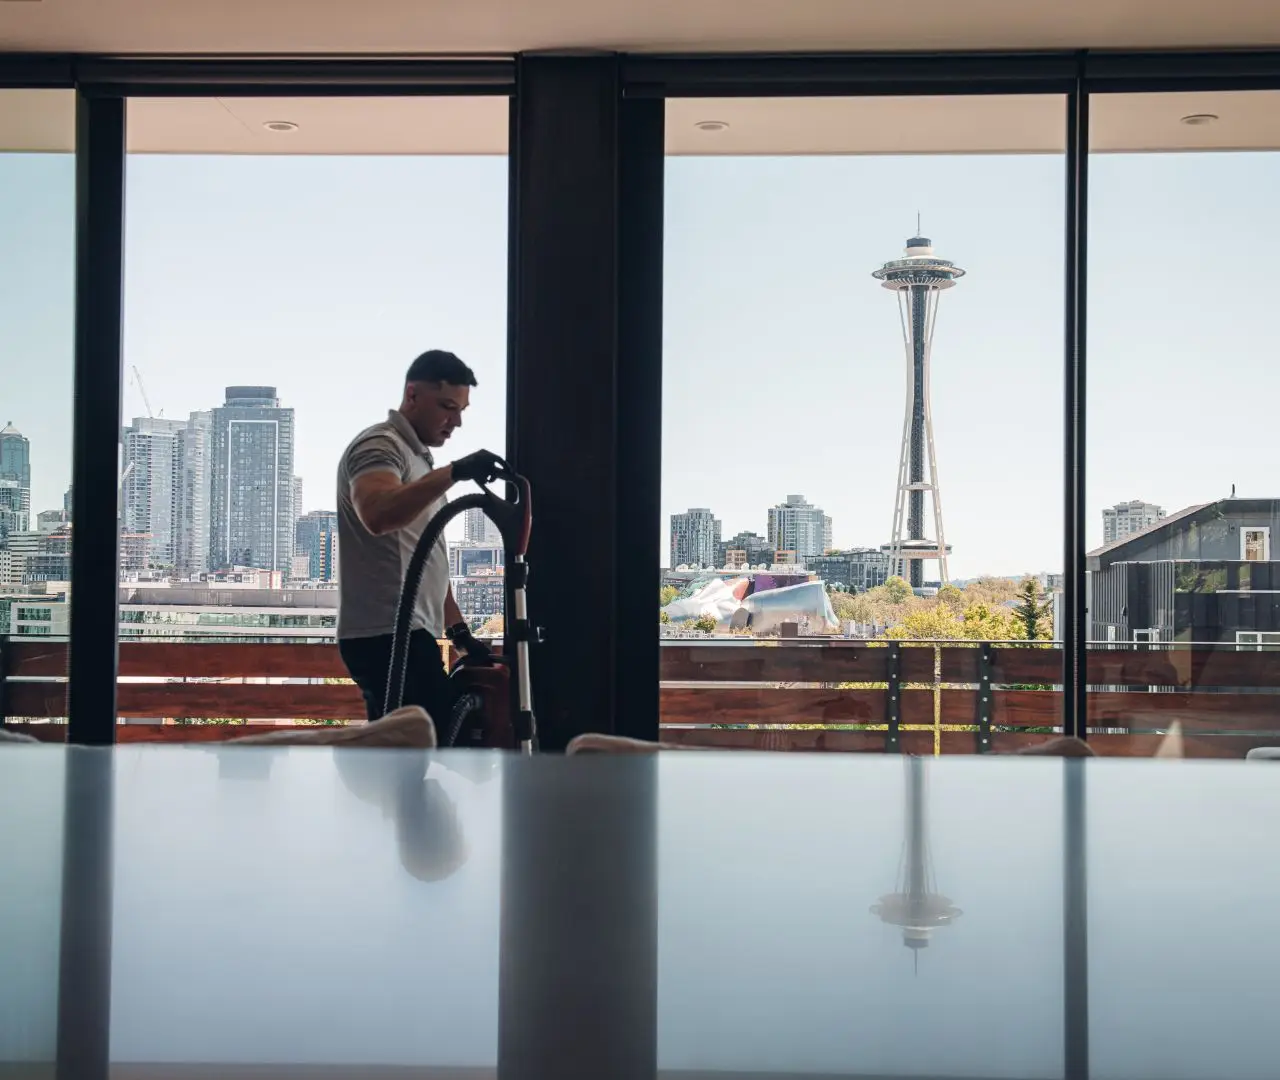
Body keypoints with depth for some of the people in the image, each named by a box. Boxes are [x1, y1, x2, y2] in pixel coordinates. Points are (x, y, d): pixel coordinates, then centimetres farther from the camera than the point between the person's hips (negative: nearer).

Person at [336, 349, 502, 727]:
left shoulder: (416, 457, 23)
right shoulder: (380, 446, -8)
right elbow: (377, 515, -32)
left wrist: (458, 628, 20)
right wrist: (454, 473, -38)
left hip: (403, 636, 10)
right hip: (387, 637, -10)